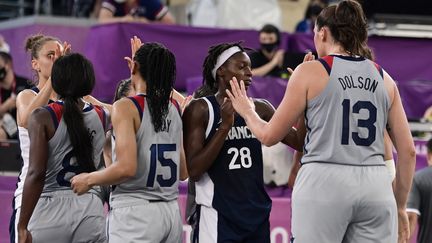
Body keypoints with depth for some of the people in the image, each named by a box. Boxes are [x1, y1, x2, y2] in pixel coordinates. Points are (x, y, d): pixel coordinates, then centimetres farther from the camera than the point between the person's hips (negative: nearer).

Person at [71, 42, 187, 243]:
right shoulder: (174, 108, 10)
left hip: (135, 212, -6)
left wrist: (88, 179, -3)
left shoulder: (126, 107, -8)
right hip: (171, 211, 6)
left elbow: (126, 168, -19)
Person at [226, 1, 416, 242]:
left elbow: (269, 135, 8)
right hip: (375, 187, 3)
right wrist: (400, 208, 21)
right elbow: (408, 150, 11)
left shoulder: (311, 72, 2)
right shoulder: (384, 79, 12)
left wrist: (247, 111, 28)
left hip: (324, 185, -3)